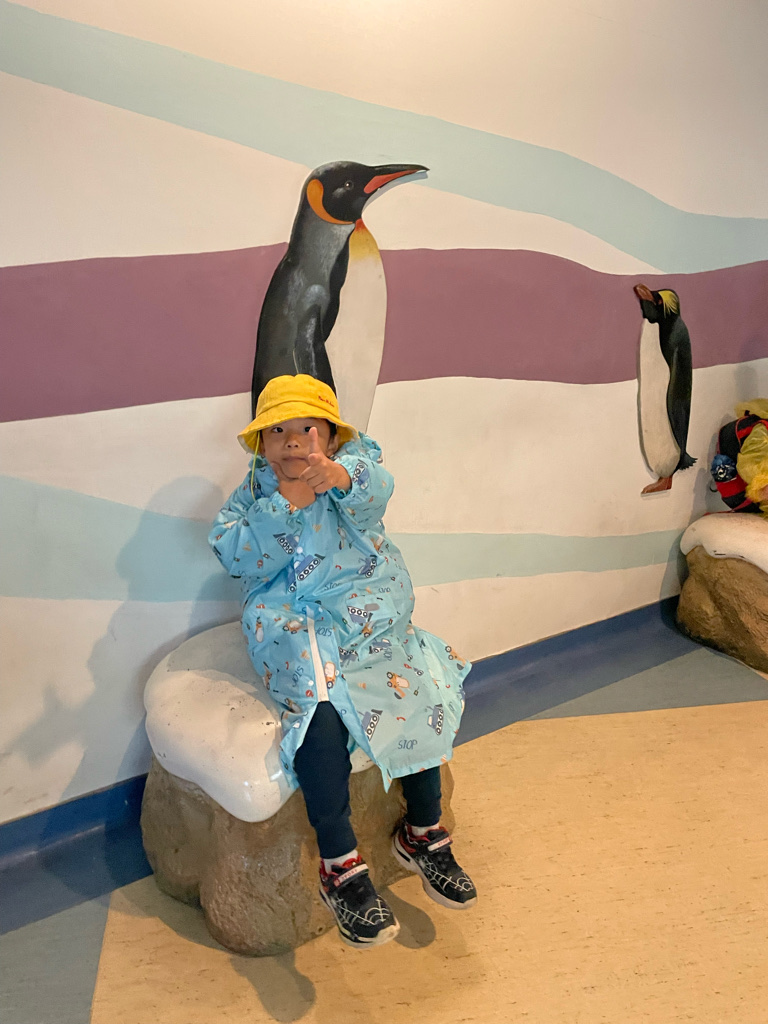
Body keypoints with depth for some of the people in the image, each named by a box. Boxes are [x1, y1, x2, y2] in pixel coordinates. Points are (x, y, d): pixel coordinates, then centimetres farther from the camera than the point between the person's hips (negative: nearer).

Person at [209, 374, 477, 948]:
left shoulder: (354, 465, 4)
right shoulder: (256, 491, 8)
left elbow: (375, 486, -23)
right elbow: (236, 557, -8)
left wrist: (340, 477, -47)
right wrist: (286, 503, -17)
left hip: (371, 617, 2)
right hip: (295, 627, -2)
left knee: (419, 693, -16)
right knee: (320, 708, -28)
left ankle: (424, 834, 7)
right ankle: (340, 864, -13)